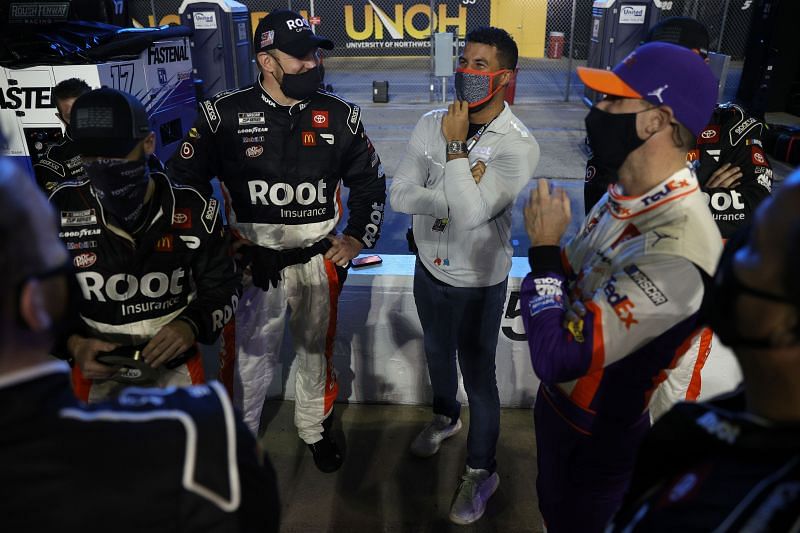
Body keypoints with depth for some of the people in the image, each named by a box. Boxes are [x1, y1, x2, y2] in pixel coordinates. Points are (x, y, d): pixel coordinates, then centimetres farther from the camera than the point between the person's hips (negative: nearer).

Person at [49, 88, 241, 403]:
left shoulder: (192, 210, -13)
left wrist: (191, 326, -25)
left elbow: (223, 286, -6)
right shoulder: (63, 210, -9)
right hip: (97, 372, 1)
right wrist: (73, 343, -18)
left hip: (175, 368, 0)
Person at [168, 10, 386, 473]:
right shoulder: (224, 114, -8)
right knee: (248, 357, 6)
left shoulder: (340, 116, -1)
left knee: (318, 349, 18)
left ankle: (315, 427, 44)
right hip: (251, 262, -2)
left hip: (319, 260, 3)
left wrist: (358, 238, 3)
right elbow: (186, 179, 3)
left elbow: (370, 181, 12)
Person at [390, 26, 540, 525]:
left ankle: (482, 471, 32)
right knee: (438, 353, 27)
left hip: (478, 283, -5)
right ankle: (446, 415, 57)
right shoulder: (432, 123, -7)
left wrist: (455, 148, -26)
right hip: (429, 269, 5)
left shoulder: (519, 145, -22)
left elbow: (471, 213, -32)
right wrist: (456, 192, -25)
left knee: (479, 378, 9)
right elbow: (399, 194, -13)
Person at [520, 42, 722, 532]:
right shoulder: (626, 194, -6)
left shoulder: (676, 251, -35)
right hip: (558, 398, 7)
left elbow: (557, 356, -36)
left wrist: (543, 248, -26)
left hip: (598, 433, -7)